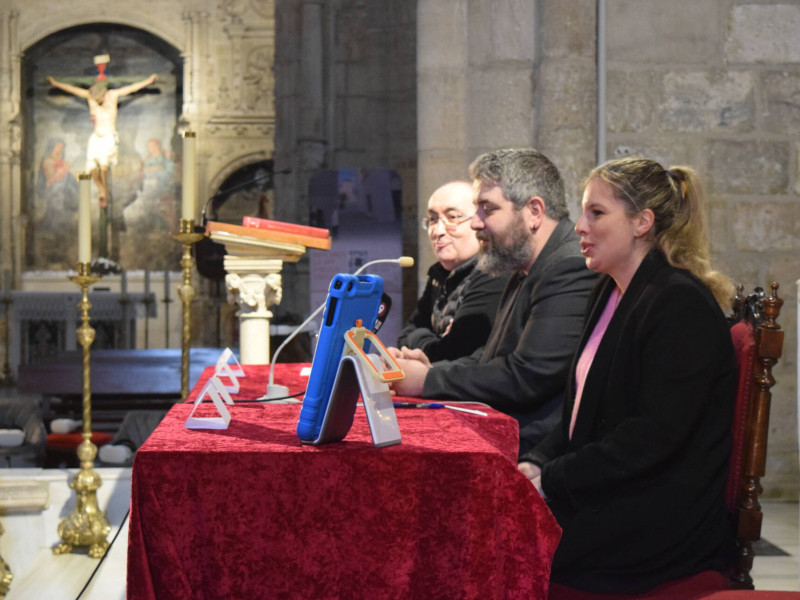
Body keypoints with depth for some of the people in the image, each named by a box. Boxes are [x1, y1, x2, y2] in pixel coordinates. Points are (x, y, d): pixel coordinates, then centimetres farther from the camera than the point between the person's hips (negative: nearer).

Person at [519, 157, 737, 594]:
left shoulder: (681, 304, -13)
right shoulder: (610, 294, 16)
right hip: (604, 494, 8)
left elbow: (655, 435, -20)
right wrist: (537, 463, 1)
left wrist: (553, 479, -18)